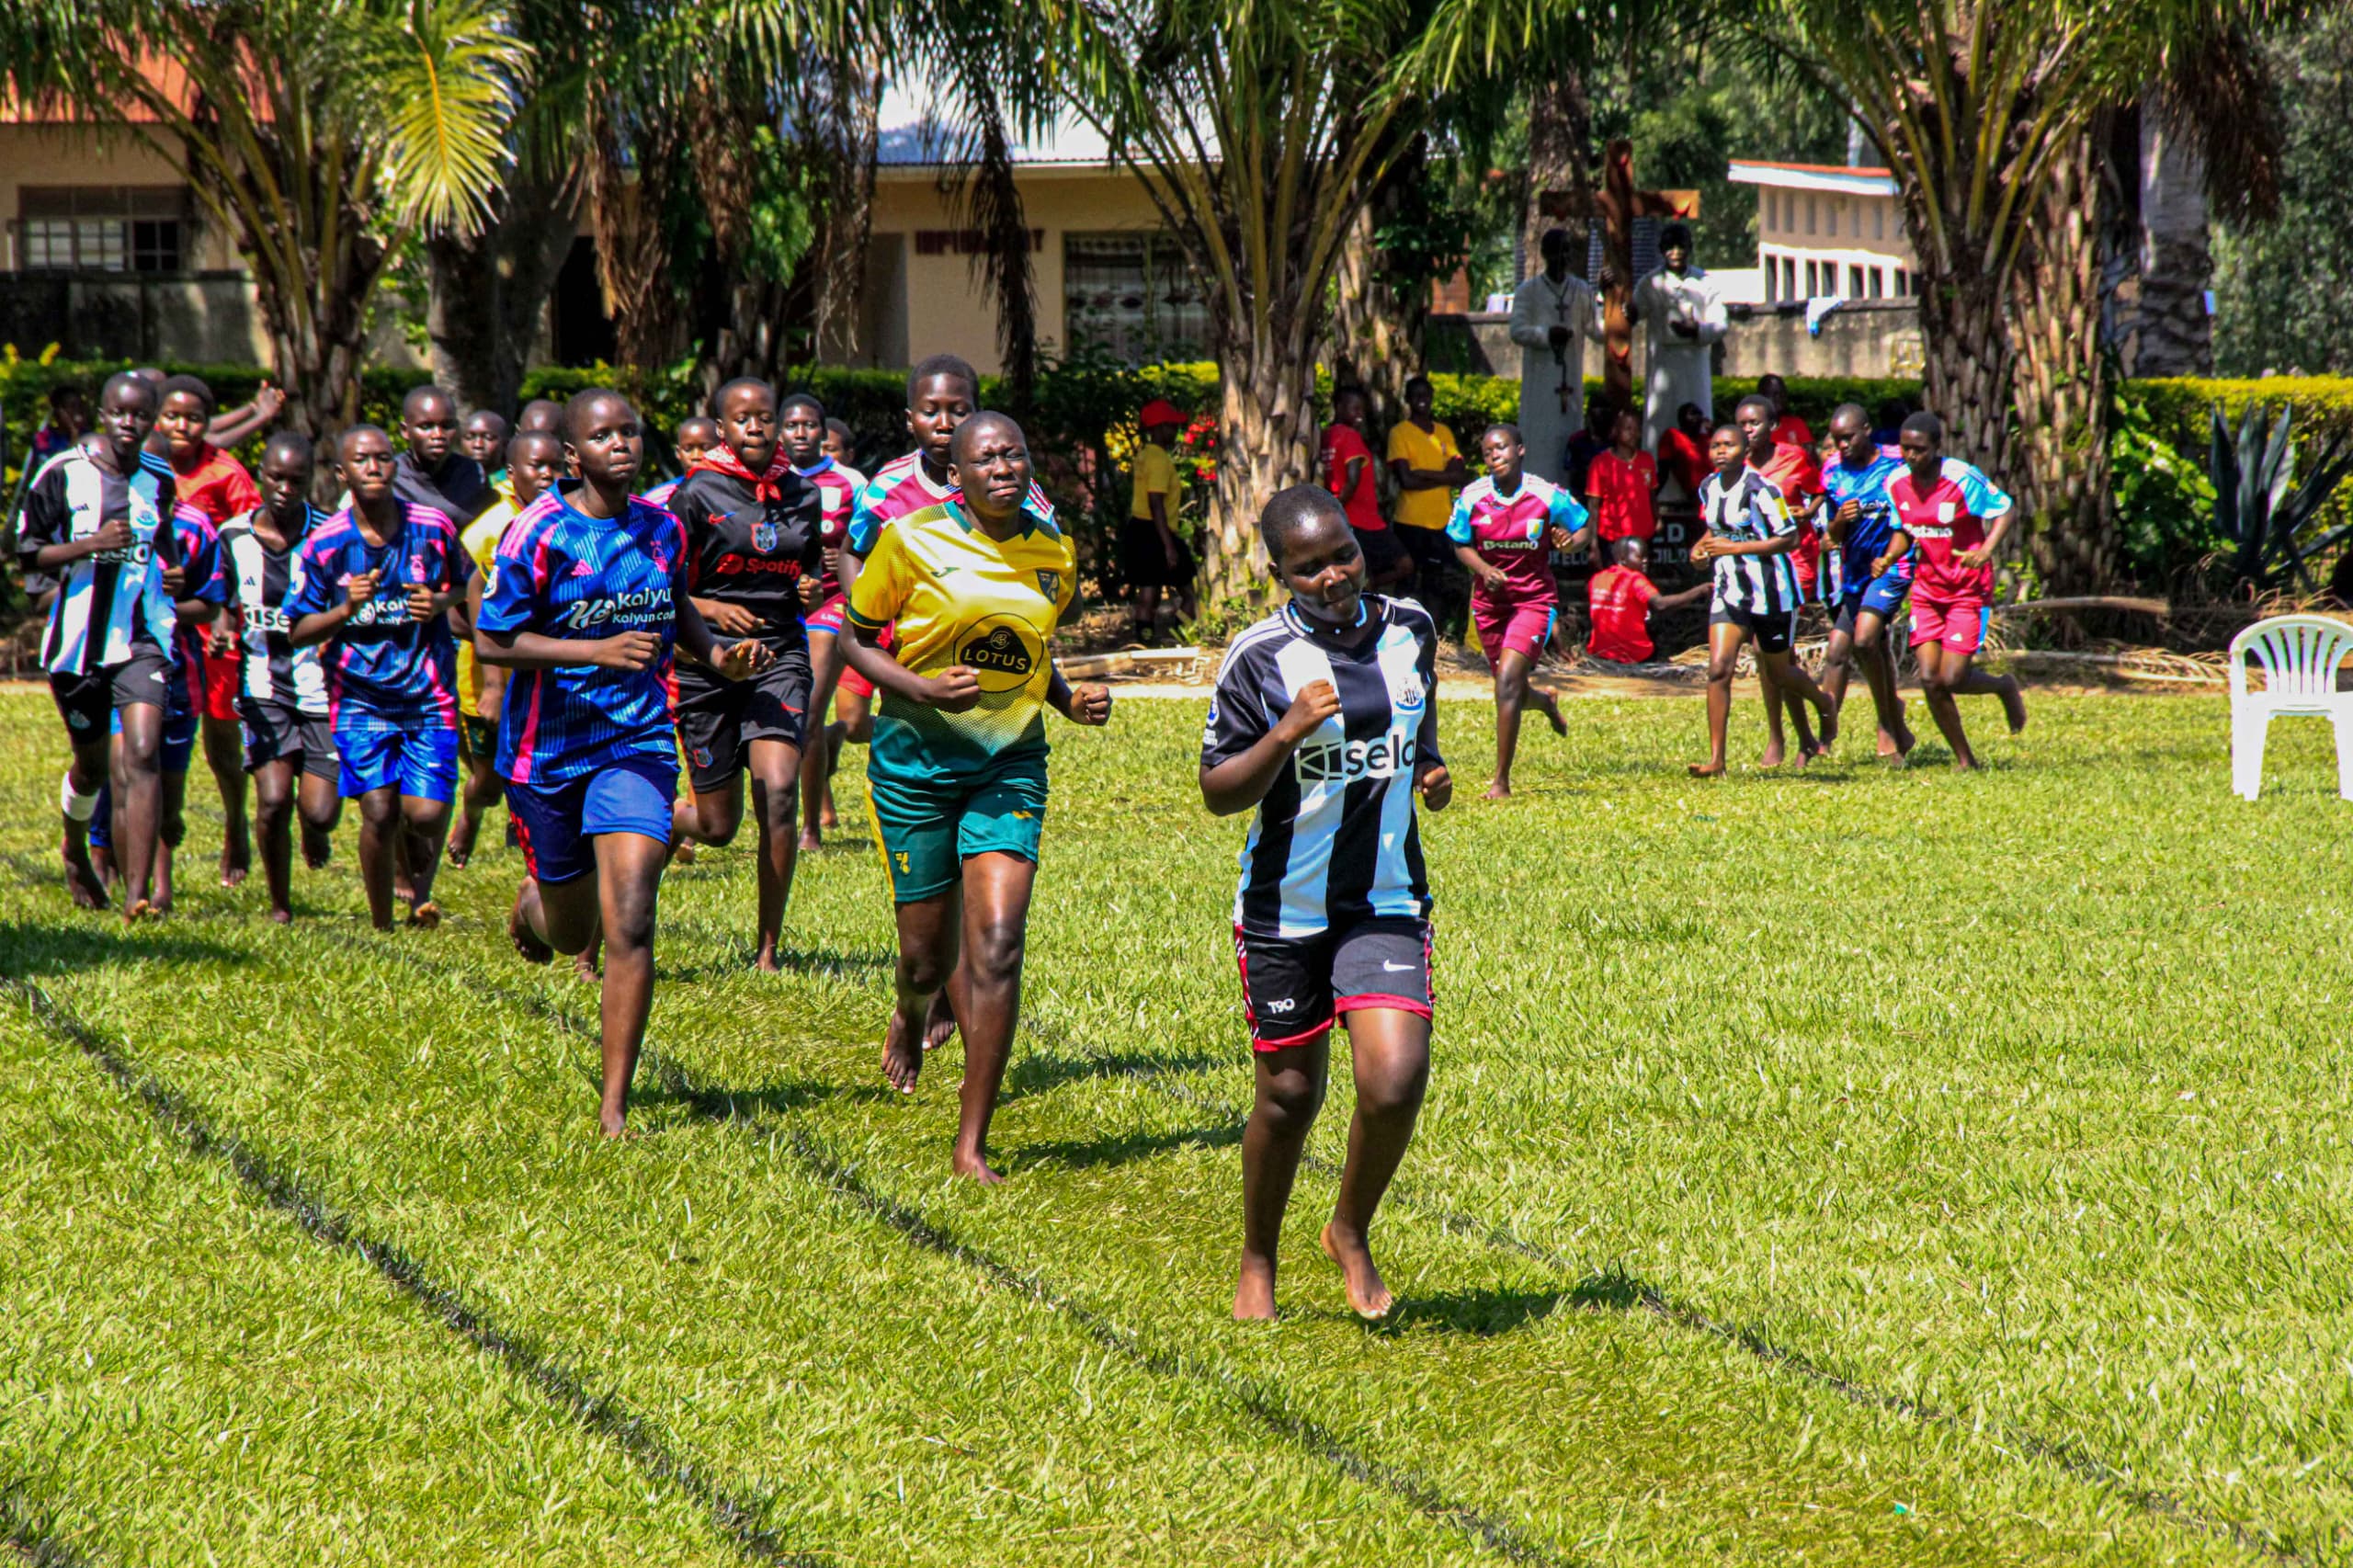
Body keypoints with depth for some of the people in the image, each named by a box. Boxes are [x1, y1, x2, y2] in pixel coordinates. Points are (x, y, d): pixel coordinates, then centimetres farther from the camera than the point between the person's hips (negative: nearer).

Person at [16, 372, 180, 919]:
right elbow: (28, 550, -4)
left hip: (142, 639, 1)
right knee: (93, 763, 13)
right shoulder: (64, 473, -5)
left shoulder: (161, 480, 6)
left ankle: (137, 894, -22)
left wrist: (172, 576, 5)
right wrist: (91, 545, -19)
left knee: (142, 755, -17)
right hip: (78, 636, -1)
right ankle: (75, 848, 46)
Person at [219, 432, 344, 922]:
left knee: (321, 813, -7)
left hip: (320, 685, -1)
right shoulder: (234, 537, 1)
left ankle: (313, 832, 33)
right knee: (274, 800, -14)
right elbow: (222, 606, 11)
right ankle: (280, 905, 8)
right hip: (263, 686, 1)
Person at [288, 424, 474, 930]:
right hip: (360, 696, 0)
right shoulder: (324, 543, -5)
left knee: (426, 813, -9)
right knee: (379, 810, -10)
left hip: (429, 696, 1)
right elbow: (298, 632, 0)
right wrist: (346, 610, -19)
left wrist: (441, 603, -8)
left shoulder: (434, 527, -4)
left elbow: (468, 584, 15)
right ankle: (381, 926, 10)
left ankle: (420, 883, 26)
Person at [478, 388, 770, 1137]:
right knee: (570, 932, 13)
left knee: (629, 922, -15)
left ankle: (614, 1108, -10)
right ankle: (532, 901, 54)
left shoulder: (662, 529, 3)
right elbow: (492, 641, -15)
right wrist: (597, 651, -25)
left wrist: (714, 654, 4)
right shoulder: (540, 533, -13)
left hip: (637, 743, 2)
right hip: (548, 750, -2)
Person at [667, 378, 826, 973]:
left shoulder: (803, 495, 7)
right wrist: (711, 611, -20)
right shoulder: (698, 494, -5)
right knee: (717, 826, 2)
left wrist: (814, 588, 0)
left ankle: (768, 950, -9)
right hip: (708, 663, -2)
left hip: (779, 659, 2)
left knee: (779, 792, -19)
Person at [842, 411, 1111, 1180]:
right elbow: (855, 639, -1)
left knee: (996, 944, -13)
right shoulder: (912, 540, -8)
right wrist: (922, 689, -18)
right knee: (928, 955, 5)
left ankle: (972, 1145, -5)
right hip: (916, 761, -2)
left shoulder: (1053, 553, 4)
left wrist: (1070, 700, 1)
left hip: (1009, 766, 2)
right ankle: (912, 1015, 47)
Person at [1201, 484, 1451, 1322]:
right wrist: (1287, 733, -25)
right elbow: (1219, 793, -9)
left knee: (1395, 1079, -15)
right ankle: (1258, 1261, 31)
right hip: (1284, 908, -2)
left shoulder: (1410, 627, 2)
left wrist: (1432, 771, 2)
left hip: (1386, 904, 2)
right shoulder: (1259, 658, -11)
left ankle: (1351, 1231, 12)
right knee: (1290, 1093, 8)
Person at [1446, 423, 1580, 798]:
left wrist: (1571, 540, -20)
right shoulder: (1472, 497, -7)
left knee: (1508, 680, -19)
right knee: (1509, 686, 15)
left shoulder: (1549, 496, -11)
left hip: (1535, 598, -4)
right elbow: (1460, 545, 4)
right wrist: (1483, 569, -15)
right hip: (1490, 600, 4)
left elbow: (1585, 526, 3)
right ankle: (1544, 701, 57)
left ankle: (1502, 781, -12)